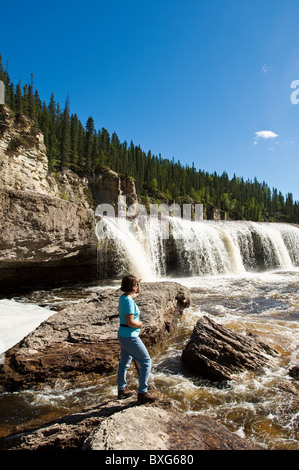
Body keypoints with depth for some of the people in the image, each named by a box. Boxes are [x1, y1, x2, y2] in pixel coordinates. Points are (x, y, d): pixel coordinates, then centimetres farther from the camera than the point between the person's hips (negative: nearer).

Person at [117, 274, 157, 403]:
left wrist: (138, 284, 11)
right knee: (146, 362, 3)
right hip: (130, 337, -10)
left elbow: (137, 294, 26)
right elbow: (130, 322, -28)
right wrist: (139, 324, -11)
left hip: (123, 335, 10)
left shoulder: (123, 296, 3)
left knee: (124, 362, 21)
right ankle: (142, 393, 11)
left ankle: (121, 390, 36)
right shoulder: (128, 301, -25)